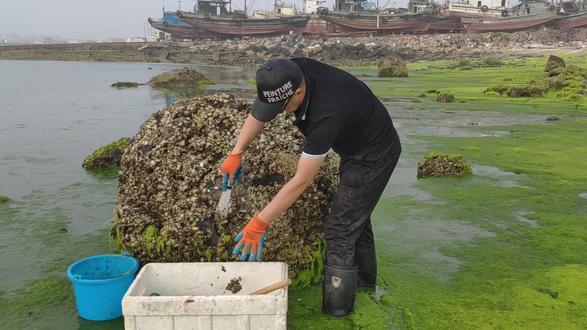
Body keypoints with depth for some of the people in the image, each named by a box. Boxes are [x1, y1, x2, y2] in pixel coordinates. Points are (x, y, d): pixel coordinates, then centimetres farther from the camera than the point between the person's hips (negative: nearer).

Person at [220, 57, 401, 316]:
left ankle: (337, 309, 7)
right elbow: (259, 113, -3)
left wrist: (260, 223, -30)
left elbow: (301, 181, -35)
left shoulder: (327, 114, -40)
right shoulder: (291, 73, -19)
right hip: (354, 147, 9)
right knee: (355, 216, 23)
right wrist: (236, 154, -6)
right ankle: (364, 278, 43)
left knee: (341, 228, -7)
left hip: (374, 155, -9)